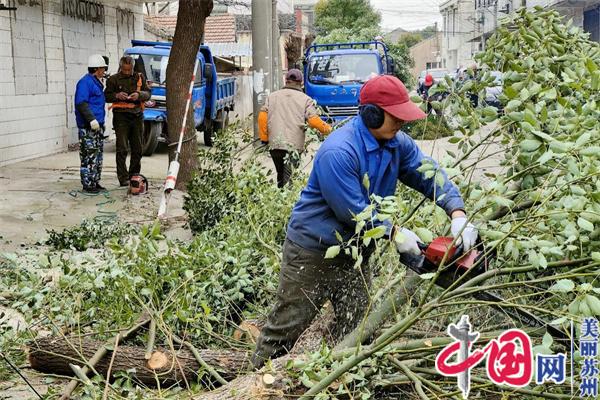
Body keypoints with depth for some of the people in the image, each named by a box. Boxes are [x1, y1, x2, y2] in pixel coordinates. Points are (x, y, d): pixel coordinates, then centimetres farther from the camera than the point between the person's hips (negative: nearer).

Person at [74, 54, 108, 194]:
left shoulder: (96, 83, 19)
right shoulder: (85, 82, -12)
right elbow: (81, 103, -21)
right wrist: (92, 119, -26)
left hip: (97, 125, 10)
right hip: (88, 127, -10)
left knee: (98, 156, 14)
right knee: (89, 157, -7)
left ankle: (95, 182, 21)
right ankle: (88, 185, -3)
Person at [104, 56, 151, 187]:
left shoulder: (140, 77, 11)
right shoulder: (113, 79, 3)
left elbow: (148, 94, 9)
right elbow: (106, 96, 5)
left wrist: (139, 95, -12)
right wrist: (117, 95, -15)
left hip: (137, 116, 3)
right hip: (121, 116, -3)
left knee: (137, 149, 9)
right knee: (122, 149, -7)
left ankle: (134, 175, 22)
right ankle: (123, 178, -5)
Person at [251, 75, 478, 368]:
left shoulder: (398, 144, -4)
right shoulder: (338, 151, -28)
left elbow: (430, 176, -6)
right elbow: (353, 211, -27)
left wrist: (457, 214, -21)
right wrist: (395, 233, -22)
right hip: (312, 251, -7)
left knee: (355, 328, 14)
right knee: (287, 324, 6)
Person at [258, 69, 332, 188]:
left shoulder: (272, 96, 14)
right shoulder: (306, 99, 5)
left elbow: (262, 117, 5)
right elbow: (314, 120, -6)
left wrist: (264, 138, 10)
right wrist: (327, 129, 10)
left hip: (274, 144, 3)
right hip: (295, 145, -3)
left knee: (280, 175, 16)